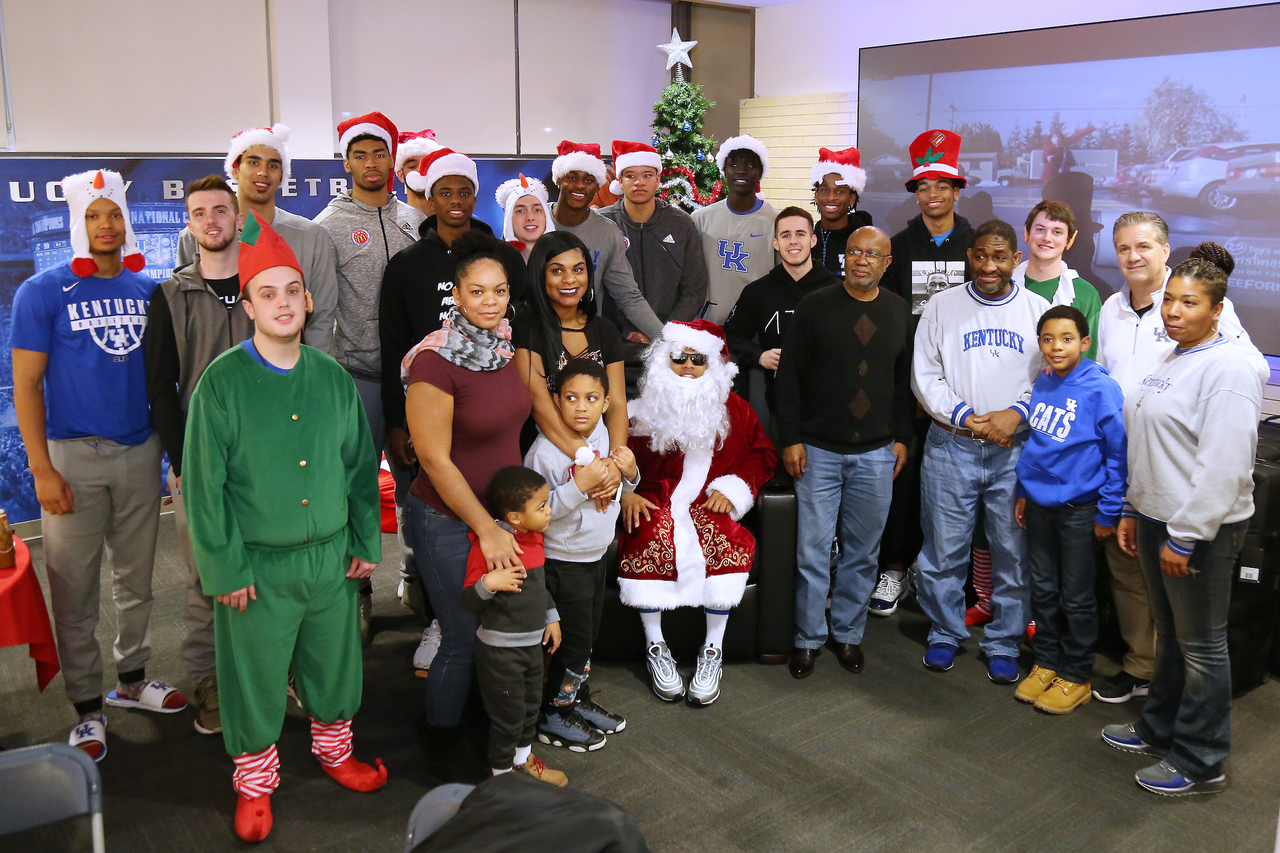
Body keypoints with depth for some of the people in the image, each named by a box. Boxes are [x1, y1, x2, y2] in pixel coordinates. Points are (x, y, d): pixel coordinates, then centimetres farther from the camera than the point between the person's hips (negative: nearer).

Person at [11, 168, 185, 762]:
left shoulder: (148, 290, 6)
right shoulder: (43, 293, -5)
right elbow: (26, 383, -6)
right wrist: (41, 469, -11)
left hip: (140, 451, 4)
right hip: (73, 457, -3)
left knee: (136, 579, 14)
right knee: (75, 591, 3)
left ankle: (132, 680, 31)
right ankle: (87, 708, 17)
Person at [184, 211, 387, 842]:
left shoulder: (334, 378, 2)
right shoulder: (222, 382, -10)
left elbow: (361, 465, 9)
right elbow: (204, 484, -9)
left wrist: (366, 542, 7)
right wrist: (225, 568, -10)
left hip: (332, 559, 3)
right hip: (258, 568, -3)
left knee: (335, 667, 18)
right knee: (256, 679, 10)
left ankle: (334, 750, 43)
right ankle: (255, 784, 32)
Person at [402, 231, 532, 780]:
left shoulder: (503, 345, 0)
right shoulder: (435, 362, -22)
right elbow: (435, 459, -20)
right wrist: (487, 530, -18)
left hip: (500, 508, 7)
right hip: (449, 519, -7)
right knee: (462, 639, 6)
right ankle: (443, 745, 31)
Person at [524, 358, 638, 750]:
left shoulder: (603, 435, 0)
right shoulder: (546, 450, -22)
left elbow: (614, 492, 14)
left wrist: (629, 474, -7)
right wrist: (579, 486, -32)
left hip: (595, 555, 8)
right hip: (563, 561, -7)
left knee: (589, 634, 20)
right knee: (573, 640, 1)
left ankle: (578, 700, 38)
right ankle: (552, 717, 19)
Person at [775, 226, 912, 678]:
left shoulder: (898, 311, 8)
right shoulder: (815, 306, -2)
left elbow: (906, 378, 13)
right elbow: (789, 376, -2)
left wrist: (902, 437, 8)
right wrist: (790, 438, -7)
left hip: (876, 454, 3)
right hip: (818, 451, -2)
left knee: (863, 551, 10)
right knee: (813, 548, 2)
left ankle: (849, 633, 26)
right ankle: (808, 638, 17)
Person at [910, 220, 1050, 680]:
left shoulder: (1039, 310, 5)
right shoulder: (942, 306, 3)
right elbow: (925, 376, 1)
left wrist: (1017, 413, -12)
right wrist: (967, 418, -10)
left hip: (1015, 451, 1)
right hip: (951, 447, 0)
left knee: (1013, 551, 6)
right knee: (944, 549, 6)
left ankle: (1003, 643, 23)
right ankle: (945, 633, 26)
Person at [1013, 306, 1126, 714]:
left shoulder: (1101, 389, -15)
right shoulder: (1042, 383, 3)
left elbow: (1118, 454, -12)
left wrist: (1108, 513, -11)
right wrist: (1023, 492, 15)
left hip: (1079, 508, -6)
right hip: (1039, 503, 6)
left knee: (1076, 598, 7)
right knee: (1042, 588, 16)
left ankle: (1075, 677, 22)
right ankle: (1046, 663, 31)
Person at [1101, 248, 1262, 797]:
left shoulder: (1228, 369, -17)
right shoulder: (1170, 360, 12)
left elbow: (1224, 466, -22)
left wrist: (1185, 536, -21)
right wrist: (1133, 510, 18)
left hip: (1200, 530, -9)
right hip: (1156, 518, 9)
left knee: (1200, 645, 4)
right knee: (1169, 633, 20)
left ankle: (1200, 764, 17)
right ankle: (1159, 730, 35)